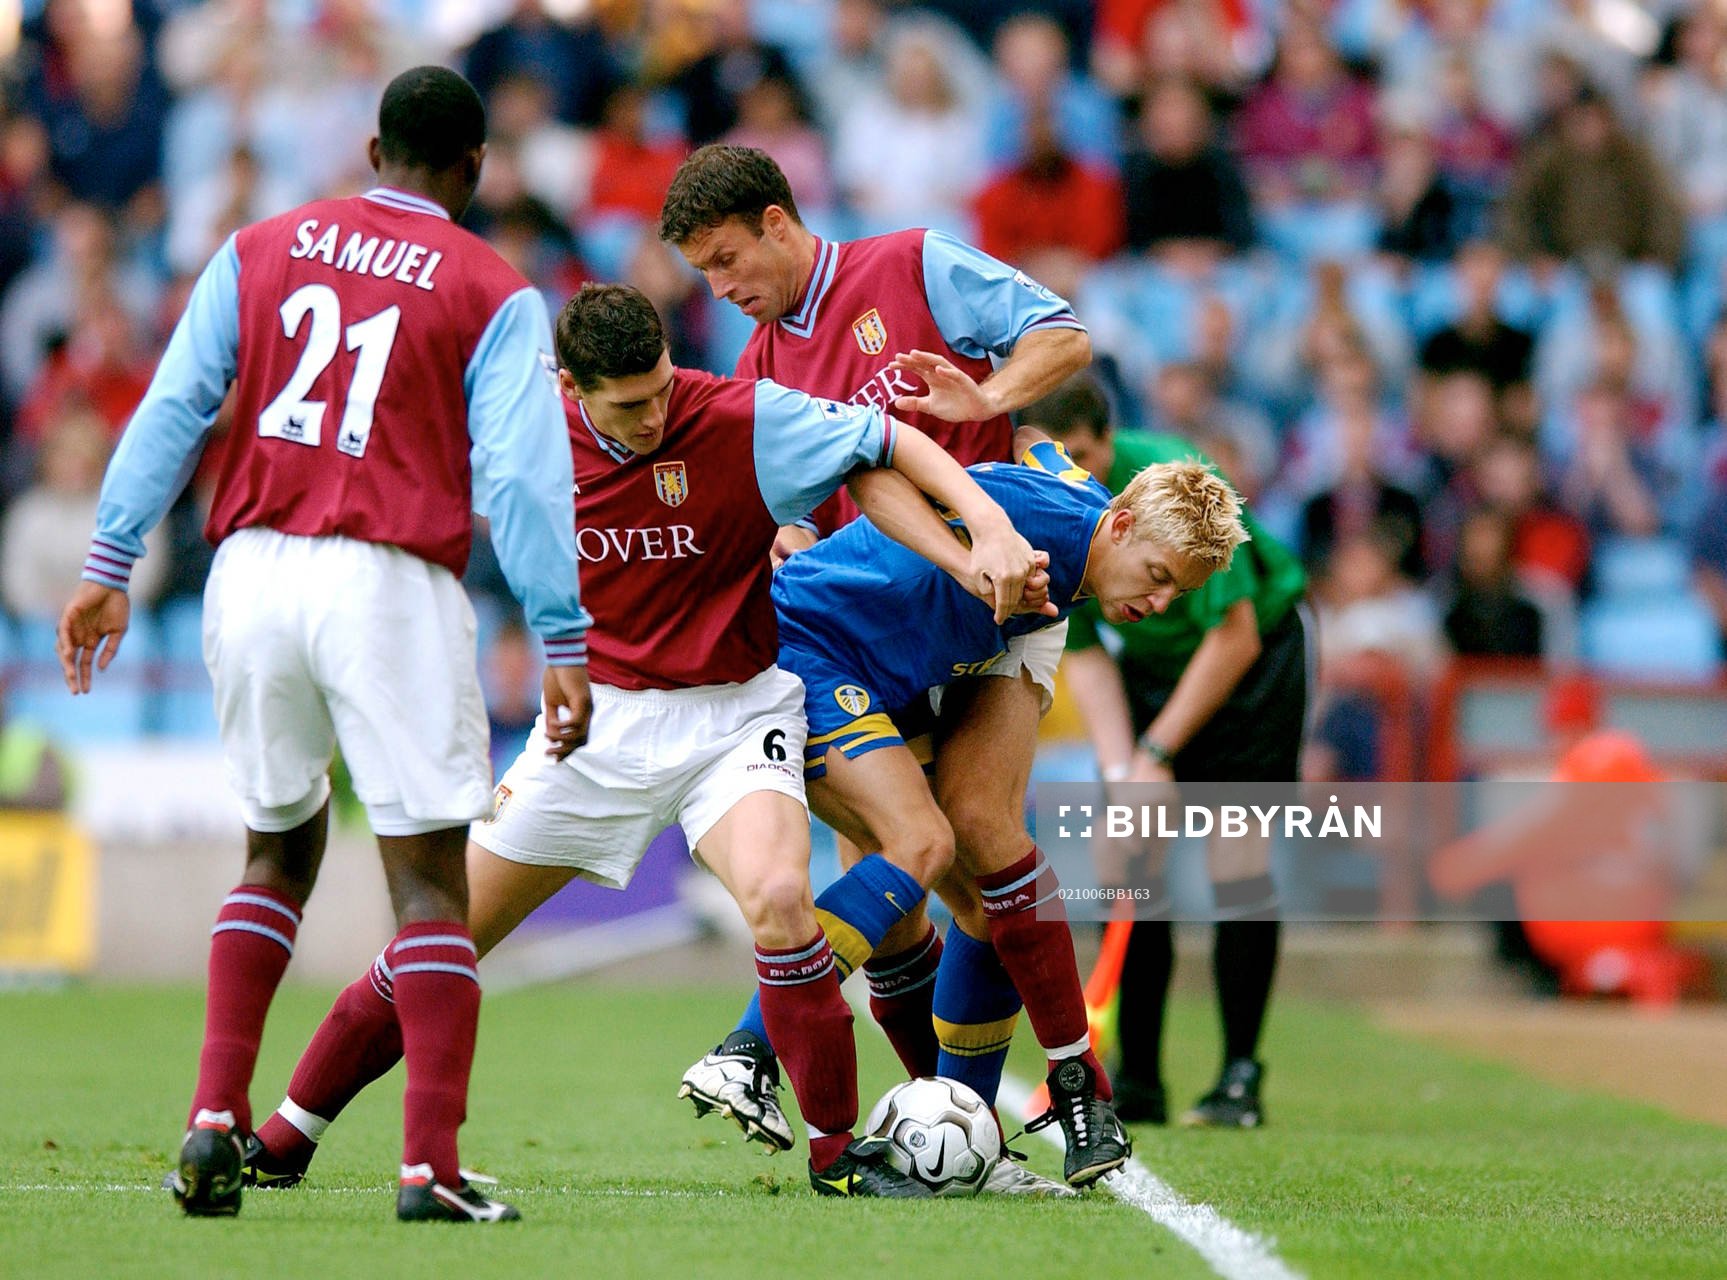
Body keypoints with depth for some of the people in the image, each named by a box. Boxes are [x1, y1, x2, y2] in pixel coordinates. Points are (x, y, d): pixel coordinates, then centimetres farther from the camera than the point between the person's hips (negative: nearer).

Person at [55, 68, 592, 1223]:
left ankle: (217, 1117, 8)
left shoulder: (259, 251, 13)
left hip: (253, 571, 4)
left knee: (279, 849, 21)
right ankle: (430, 1163, -10)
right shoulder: (494, 294, 3)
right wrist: (564, 643, -4)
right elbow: (522, 476, -4)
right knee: (429, 875, 0)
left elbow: (173, 408, 7)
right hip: (389, 584, -4)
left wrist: (110, 565, 7)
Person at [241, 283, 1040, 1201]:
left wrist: (990, 525, -24)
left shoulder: (740, 421, -17)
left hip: (733, 717, -3)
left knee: (777, 899, -31)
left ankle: (837, 1151, -15)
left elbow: (894, 443, -12)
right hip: (598, 716, 3)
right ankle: (282, 1142, 16)